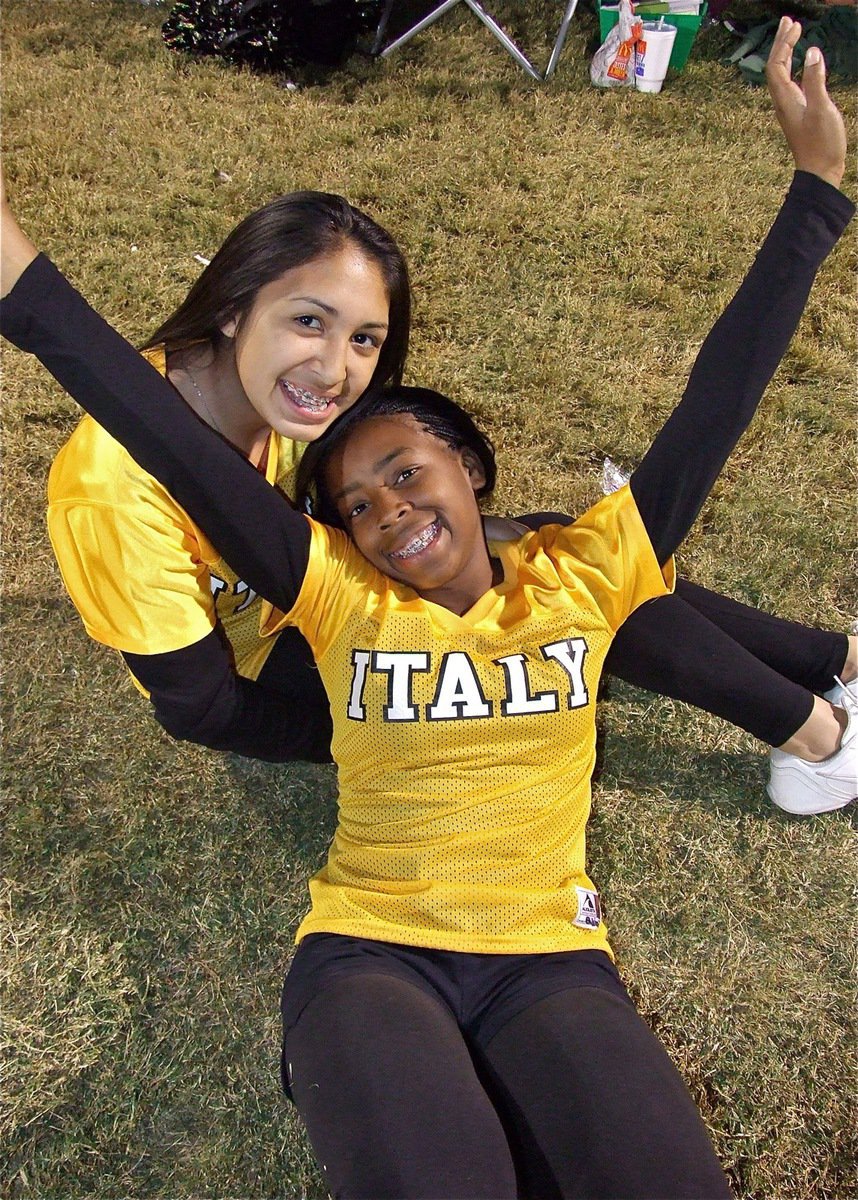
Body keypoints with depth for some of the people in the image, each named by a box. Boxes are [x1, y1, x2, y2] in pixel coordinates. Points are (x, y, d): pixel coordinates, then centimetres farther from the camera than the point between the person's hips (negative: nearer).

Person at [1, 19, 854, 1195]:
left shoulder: (584, 571, 7)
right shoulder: (343, 599, 5)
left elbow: (713, 410, 5)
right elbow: (177, 450, -3)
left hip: (551, 957, 2)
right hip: (367, 955, -2)